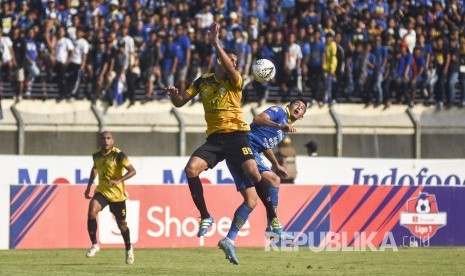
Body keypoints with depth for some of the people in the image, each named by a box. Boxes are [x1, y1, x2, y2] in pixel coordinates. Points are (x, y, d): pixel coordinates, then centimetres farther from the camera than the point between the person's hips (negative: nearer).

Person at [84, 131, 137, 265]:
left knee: (122, 224, 8)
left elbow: (132, 171, -22)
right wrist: (89, 186, 14)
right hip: (102, 191, 3)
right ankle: (94, 244, -14)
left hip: (117, 194, -3)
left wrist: (118, 180, -35)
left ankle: (129, 249, 35)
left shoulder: (118, 155, -16)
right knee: (92, 211, -25)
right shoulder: (96, 155, 0)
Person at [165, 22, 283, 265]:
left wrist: (215, 42, -29)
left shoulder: (234, 81, -2)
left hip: (235, 135, -4)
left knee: (252, 170, -28)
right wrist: (174, 94, -8)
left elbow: (229, 68, -26)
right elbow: (180, 102, 15)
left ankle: (273, 218, -17)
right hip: (214, 138, 4)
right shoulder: (203, 81, 10)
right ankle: (205, 217, -8)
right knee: (191, 169, -21)